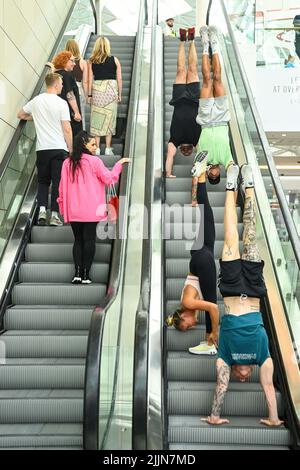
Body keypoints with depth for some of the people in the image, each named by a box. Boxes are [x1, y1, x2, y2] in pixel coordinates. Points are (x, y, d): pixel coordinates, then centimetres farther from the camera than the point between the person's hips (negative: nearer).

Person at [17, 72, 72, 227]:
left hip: (42, 149, 4)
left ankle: (42, 210, 0)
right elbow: (67, 129, -10)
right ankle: (54, 214, 1)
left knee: (43, 181, 15)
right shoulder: (61, 103, -7)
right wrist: (71, 149, -2)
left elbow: (21, 114, 22)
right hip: (59, 148, -3)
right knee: (57, 182, 3)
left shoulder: (36, 101, 6)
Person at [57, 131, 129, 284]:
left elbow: (62, 187, 9)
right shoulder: (94, 161, -7)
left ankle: (77, 273, 2)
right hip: (91, 210, -4)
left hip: (73, 211, 4)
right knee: (89, 240, 3)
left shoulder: (67, 163, 6)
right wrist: (119, 163, 9)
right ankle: (85, 274, 2)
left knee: (78, 240, 11)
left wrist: (62, 206, 19)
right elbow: (110, 179, -3)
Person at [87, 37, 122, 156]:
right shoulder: (114, 60, 2)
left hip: (97, 90, 0)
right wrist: (119, 94, 10)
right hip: (111, 89, 0)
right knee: (110, 118, 5)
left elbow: (90, 79, 1)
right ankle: (108, 148, 5)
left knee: (96, 119, 6)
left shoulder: (91, 61, 3)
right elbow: (119, 79, 2)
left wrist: (89, 95, 6)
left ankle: (97, 148, 6)